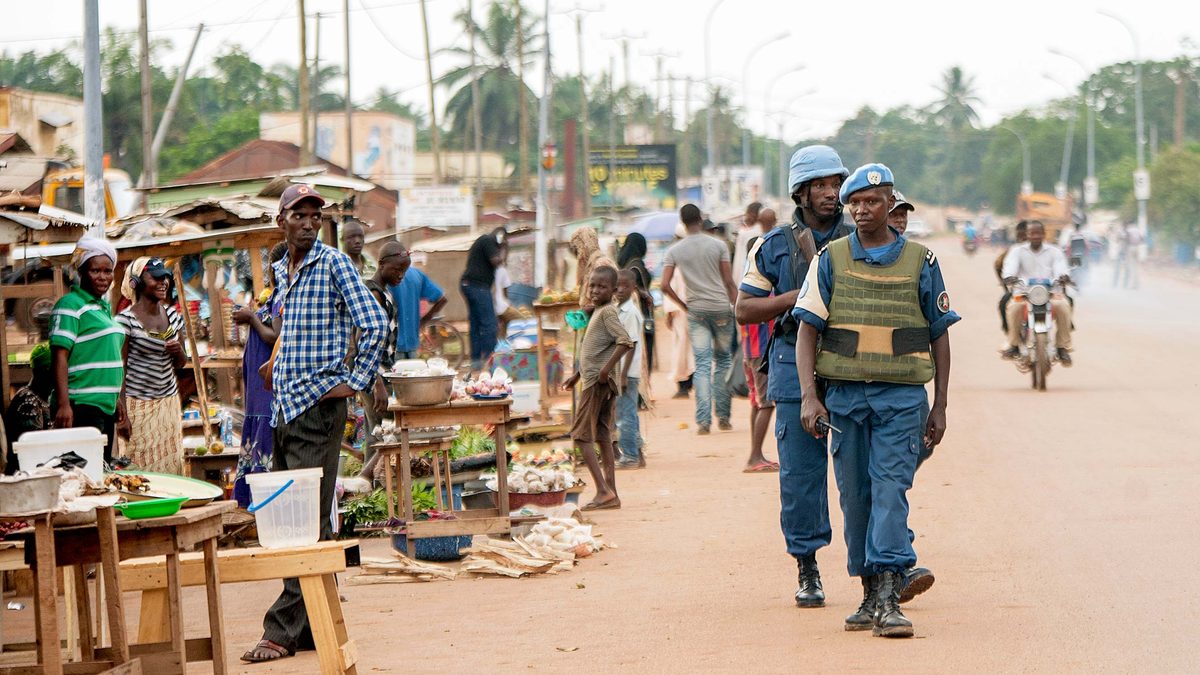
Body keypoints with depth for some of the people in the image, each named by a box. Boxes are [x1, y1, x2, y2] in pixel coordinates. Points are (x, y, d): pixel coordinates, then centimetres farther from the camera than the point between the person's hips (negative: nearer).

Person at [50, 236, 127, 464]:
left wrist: (116, 400, 26)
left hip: (104, 406, 9)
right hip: (81, 405, -9)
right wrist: (63, 404, -23)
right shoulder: (70, 305, -8)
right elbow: (60, 356, -15)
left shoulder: (104, 307, 18)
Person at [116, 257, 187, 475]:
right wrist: (122, 414, -16)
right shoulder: (126, 319, -10)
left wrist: (179, 351, -5)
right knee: (142, 468, -8)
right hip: (138, 405, -6)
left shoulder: (172, 316, 9)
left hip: (168, 402, 6)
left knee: (172, 466, 3)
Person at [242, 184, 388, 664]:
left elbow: (375, 325, -13)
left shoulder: (334, 264, -6)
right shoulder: (279, 270, 16)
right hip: (285, 408, 8)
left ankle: (284, 631, -12)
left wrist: (355, 383, -12)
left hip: (318, 407, -8)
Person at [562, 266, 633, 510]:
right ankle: (611, 494, 9)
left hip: (597, 381, -10)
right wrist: (577, 375, 32)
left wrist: (607, 367, -29)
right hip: (594, 378, 10)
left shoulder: (607, 311, -12)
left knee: (582, 435, -10)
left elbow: (625, 341, -25)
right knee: (602, 437, 9)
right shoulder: (599, 311, 18)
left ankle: (603, 490, -16)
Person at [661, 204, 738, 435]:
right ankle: (723, 416, 9)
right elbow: (729, 282, -2)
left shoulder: (674, 250, 2)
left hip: (696, 311, 1)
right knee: (723, 360, 12)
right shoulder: (718, 246, -1)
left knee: (702, 365, 1)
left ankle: (703, 419, -11)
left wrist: (683, 305, 9)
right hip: (721, 308, -1)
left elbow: (665, 285, -4)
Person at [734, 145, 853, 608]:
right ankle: (807, 569, 9)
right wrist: (793, 299, -9)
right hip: (796, 367, 0)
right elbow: (744, 310, 7)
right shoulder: (774, 247, 8)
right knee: (800, 473, 0)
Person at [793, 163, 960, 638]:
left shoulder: (920, 262, 5)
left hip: (901, 397, -2)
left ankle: (889, 597, -18)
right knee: (855, 494, 5)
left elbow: (940, 336, 9)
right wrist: (809, 397, -10)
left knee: (890, 488, -12)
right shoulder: (831, 260, 5)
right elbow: (807, 331, 1)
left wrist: (940, 406, 6)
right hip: (845, 394, 2)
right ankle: (870, 593, 14)